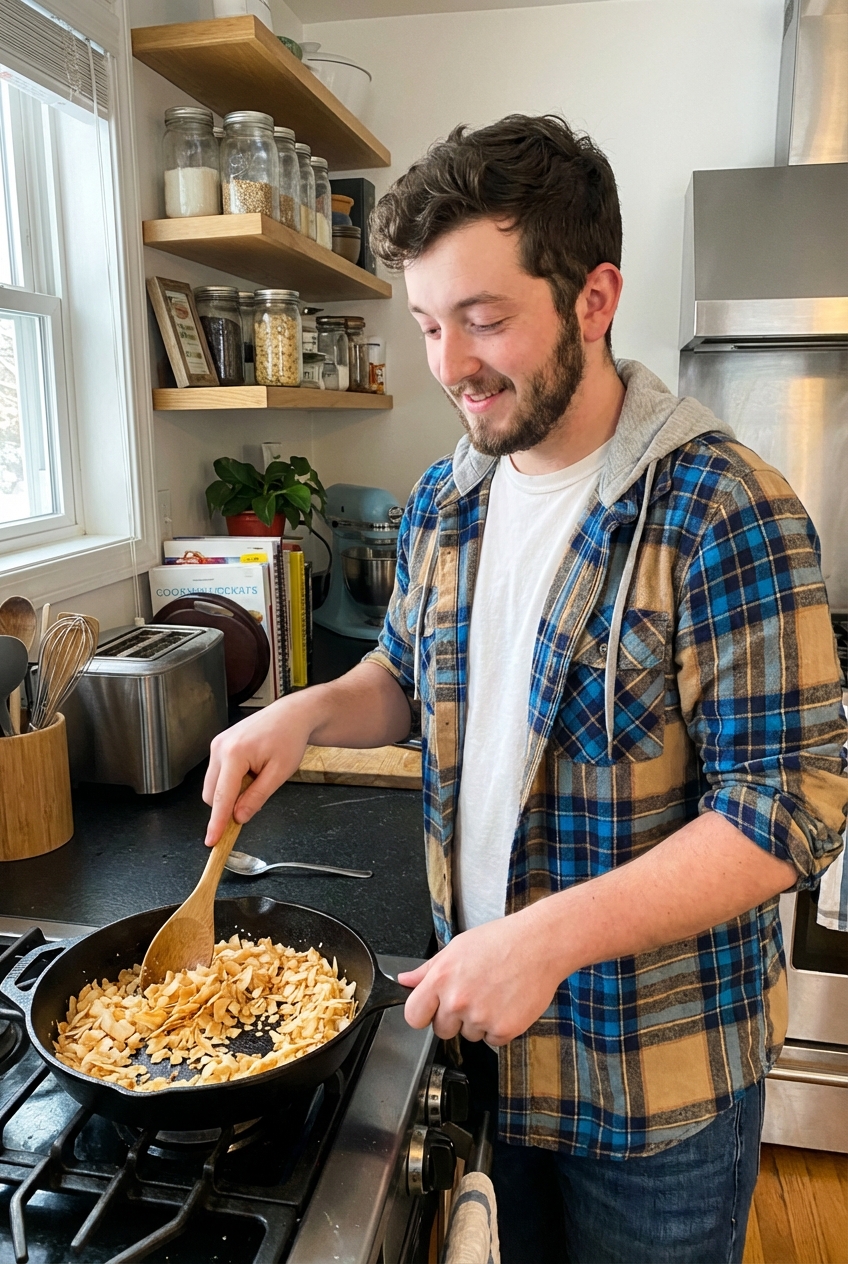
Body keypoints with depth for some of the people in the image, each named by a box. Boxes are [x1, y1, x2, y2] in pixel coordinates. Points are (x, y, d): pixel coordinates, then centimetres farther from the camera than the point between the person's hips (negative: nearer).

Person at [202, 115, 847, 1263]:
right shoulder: (441, 503, -1)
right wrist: (309, 712, -8)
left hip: (661, 1071, -5)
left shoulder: (726, 514, -22)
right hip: (482, 1026, 6)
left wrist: (551, 935, -30)